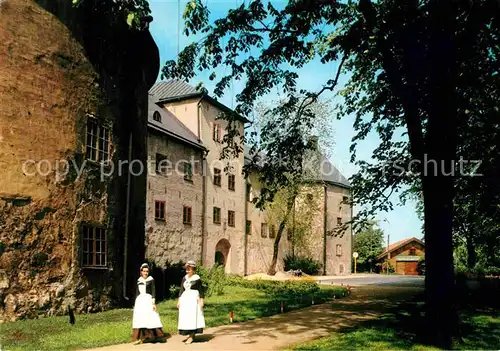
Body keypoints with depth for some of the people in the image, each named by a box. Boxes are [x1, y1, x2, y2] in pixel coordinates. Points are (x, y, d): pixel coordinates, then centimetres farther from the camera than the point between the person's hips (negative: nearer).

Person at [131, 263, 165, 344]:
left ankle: (156, 335, 2)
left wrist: (153, 303, -13)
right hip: (139, 300, 5)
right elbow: (137, 292, 15)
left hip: (148, 299, -4)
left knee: (150, 317, -7)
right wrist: (135, 303, 13)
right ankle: (140, 338, 7)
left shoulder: (151, 279, -2)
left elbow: (153, 292, -5)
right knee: (139, 318, 3)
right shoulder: (139, 280, 10)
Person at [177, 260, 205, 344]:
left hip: (194, 298, -6)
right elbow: (181, 290, 13)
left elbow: (201, 290, -5)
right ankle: (191, 335, 16)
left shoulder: (197, 278, -6)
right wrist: (179, 300, 10)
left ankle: (191, 337, -5)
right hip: (185, 298, 6)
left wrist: (201, 300, -11)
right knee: (185, 317, 7)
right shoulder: (184, 278, 10)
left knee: (192, 317, -7)